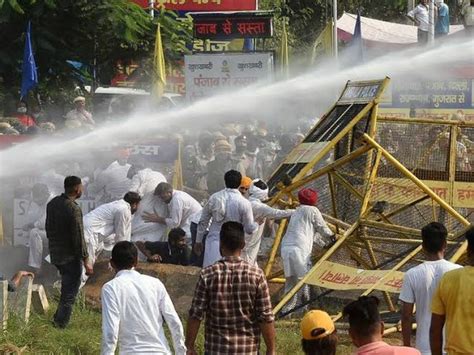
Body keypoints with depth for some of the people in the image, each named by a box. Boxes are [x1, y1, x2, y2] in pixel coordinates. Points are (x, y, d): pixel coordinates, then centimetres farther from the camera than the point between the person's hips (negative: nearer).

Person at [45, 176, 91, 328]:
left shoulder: (52, 203, 2)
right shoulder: (74, 209, -24)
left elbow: (48, 228, 13)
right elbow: (79, 238, -22)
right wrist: (86, 262, -16)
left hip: (55, 254, 8)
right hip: (71, 257, -8)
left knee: (67, 287, 26)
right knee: (69, 294, 3)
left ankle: (58, 320, 34)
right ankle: (60, 325, 6)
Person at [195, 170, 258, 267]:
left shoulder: (214, 198, 0)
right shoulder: (244, 203, -10)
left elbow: (203, 222, 7)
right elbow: (249, 229, -3)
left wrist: (198, 241, 19)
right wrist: (258, 224, 20)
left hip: (213, 242, 3)